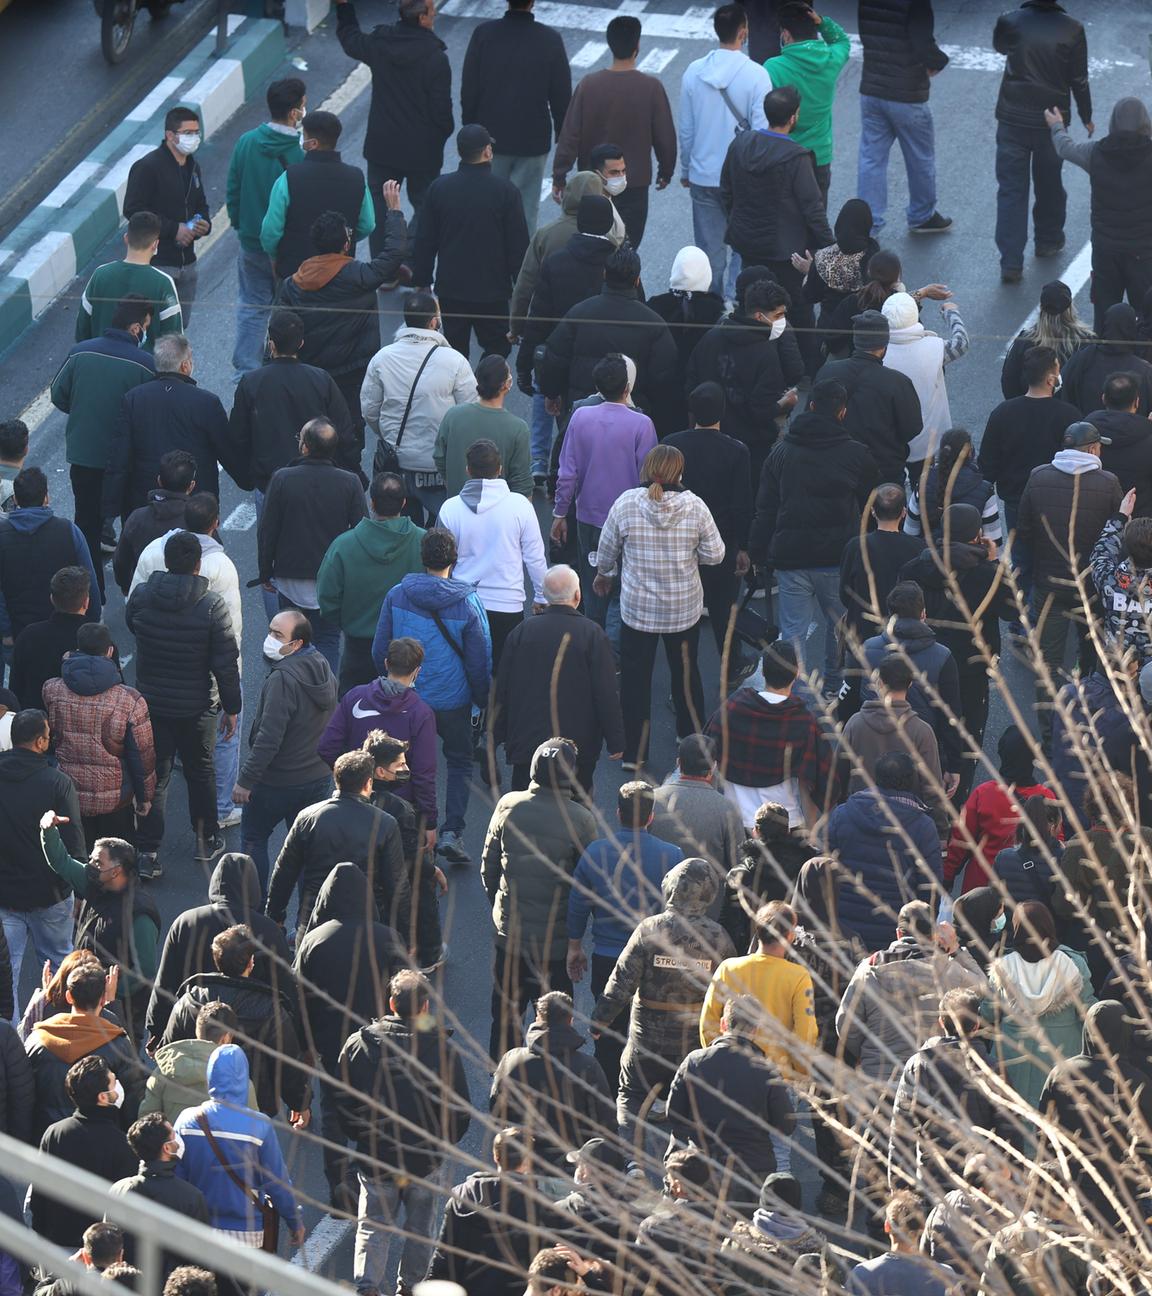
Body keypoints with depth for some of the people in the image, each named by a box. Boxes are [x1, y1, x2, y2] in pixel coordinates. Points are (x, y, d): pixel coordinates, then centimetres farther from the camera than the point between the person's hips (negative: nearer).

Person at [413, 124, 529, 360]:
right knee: (497, 348, 8)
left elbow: (424, 241, 3)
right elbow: (518, 243, -5)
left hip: (450, 289, 2)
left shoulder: (438, 188, -3)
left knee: (454, 349, 11)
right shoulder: (505, 190, -10)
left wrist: (421, 281, 14)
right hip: (492, 289, -2)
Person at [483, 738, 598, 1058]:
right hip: (557, 940, -3)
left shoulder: (507, 806, -9)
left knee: (504, 1015, 18)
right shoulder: (580, 819, -17)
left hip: (509, 932, 3)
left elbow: (488, 867, 1)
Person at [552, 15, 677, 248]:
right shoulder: (651, 88, -13)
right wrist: (666, 172, 13)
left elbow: (570, 136, -7)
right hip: (634, 186, -1)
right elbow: (665, 137, -5)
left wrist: (559, 178, 2)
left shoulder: (588, 85, -10)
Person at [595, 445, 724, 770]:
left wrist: (603, 574, 21)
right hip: (684, 608, 1)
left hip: (637, 608, -1)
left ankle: (633, 752, 14)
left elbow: (607, 549, 0)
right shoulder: (695, 506, -12)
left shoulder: (626, 503, -12)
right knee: (685, 673, 19)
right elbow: (714, 554, -5)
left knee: (635, 676, 10)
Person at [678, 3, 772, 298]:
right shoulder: (755, 75, -16)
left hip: (703, 177, 3)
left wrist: (686, 171, 17)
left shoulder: (693, 72, -4)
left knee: (710, 251, 13)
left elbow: (686, 130, 3)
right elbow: (762, 130, -13)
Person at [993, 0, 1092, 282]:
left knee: (1011, 190, 3)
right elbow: (1079, 81, -4)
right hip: (1053, 121, 1)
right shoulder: (1072, 30, -13)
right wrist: (1086, 117, 11)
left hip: (1012, 120, 0)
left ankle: (1011, 262, -4)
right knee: (1049, 184, 21)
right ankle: (1048, 241, 41)